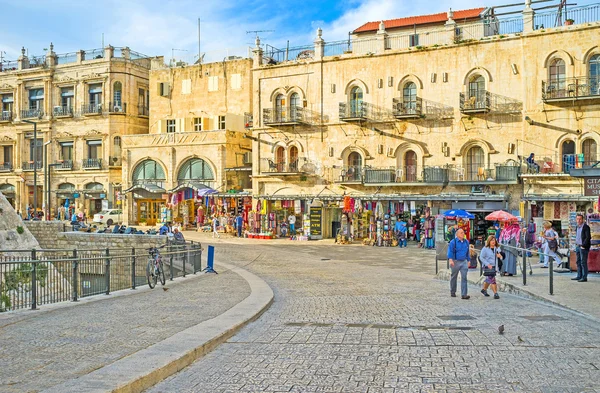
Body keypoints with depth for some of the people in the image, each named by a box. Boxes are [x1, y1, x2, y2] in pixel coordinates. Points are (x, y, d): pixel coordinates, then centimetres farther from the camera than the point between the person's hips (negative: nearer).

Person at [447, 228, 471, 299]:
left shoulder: (466, 242, 10)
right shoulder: (453, 242, -5)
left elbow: (467, 252, 19)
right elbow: (450, 251, -12)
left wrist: (468, 261, 19)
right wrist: (450, 259, -26)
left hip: (464, 262, 3)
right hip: (455, 262, -3)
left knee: (464, 277, -8)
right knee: (454, 277, 10)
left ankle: (464, 294, -10)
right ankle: (452, 292, 27)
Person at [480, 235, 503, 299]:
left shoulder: (497, 249, 7)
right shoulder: (485, 249, -8)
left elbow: (501, 257, 12)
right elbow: (481, 257, -9)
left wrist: (500, 256, -14)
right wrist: (487, 264, -18)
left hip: (494, 267, 6)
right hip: (487, 267, -6)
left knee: (488, 279, 19)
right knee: (492, 280, -14)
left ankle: (484, 290, 39)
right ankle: (495, 293, -13)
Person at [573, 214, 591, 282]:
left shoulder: (586, 227, -11)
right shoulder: (578, 227, 15)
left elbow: (588, 237, -15)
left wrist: (583, 245, -15)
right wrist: (576, 244, 14)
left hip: (583, 247, -8)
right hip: (578, 247, 8)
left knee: (583, 262, -7)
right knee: (578, 262, 11)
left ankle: (584, 278, -4)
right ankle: (579, 276, 18)